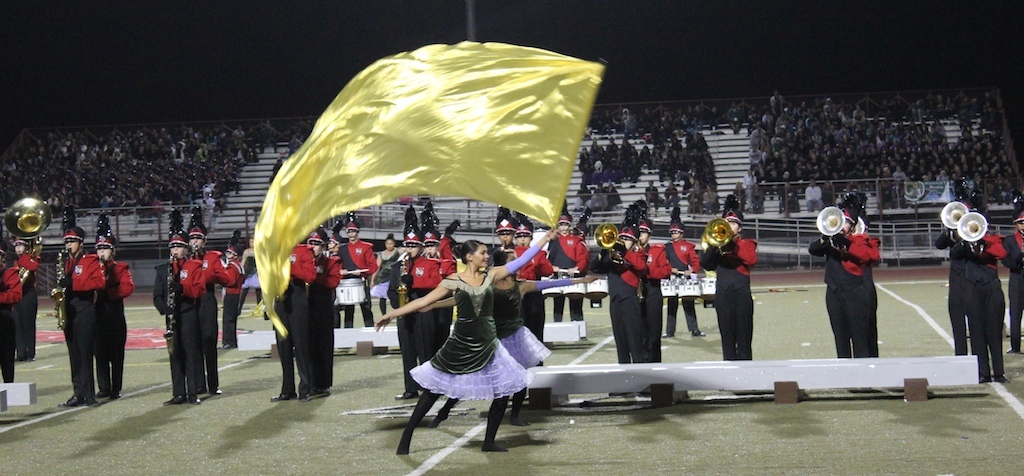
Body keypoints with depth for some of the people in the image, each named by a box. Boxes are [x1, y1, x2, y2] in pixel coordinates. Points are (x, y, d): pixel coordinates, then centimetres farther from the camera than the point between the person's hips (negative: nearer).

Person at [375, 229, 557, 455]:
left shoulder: (490, 275, 3)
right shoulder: (453, 281, -5)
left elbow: (521, 261, 2)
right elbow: (424, 300, -6)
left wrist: (545, 239, -1)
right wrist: (393, 314, -11)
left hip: (487, 344, 4)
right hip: (460, 345, -3)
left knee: (503, 392, 0)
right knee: (433, 390, 2)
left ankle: (489, 442, 15)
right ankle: (406, 437, 13)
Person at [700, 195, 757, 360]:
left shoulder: (747, 243, 9)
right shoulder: (718, 244, 15)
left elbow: (752, 259, -12)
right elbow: (704, 263, 0)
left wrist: (733, 243, -16)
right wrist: (713, 246, -13)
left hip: (742, 293, -2)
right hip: (723, 294, 2)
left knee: (744, 337, -2)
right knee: (727, 337, 4)